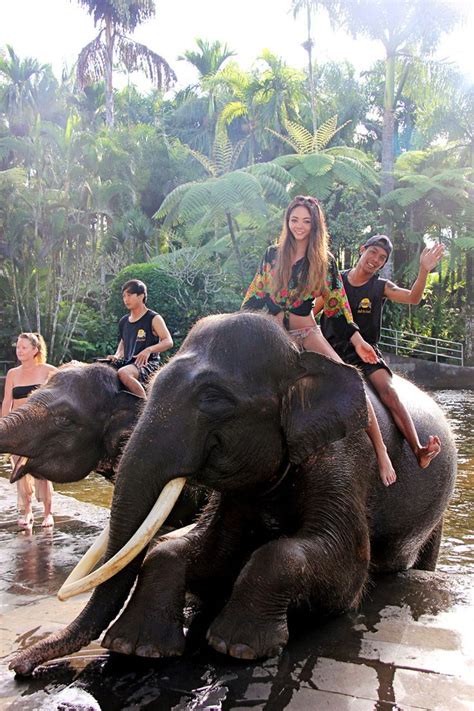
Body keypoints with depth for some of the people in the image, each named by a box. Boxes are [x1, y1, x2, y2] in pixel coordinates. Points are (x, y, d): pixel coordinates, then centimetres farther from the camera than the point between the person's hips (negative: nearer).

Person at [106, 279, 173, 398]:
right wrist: (117, 356, 8)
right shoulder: (123, 321, 16)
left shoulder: (153, 318, -3)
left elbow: (168, 342, -11)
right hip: (127, 362, 6)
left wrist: (149, 350, -27)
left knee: (123, 373, -36)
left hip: (147, 363, -6)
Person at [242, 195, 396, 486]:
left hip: (307, 333, -2)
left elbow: (337, 304, 4)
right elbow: (255, 295, 12)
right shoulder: (273, 254, 7)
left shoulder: (325, 261, 4)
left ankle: (381, 451, -17)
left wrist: (357, 339, -4)